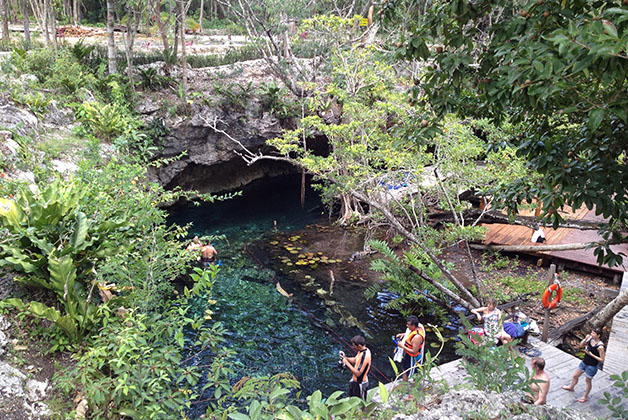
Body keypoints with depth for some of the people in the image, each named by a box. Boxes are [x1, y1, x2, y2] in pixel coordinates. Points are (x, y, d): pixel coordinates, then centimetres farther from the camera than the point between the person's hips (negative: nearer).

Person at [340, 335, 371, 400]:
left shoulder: (365, 356, -32)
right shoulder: (362, 350, -4)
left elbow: (358, 373, -32)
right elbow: (355, 360, 13)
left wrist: (347, 363, -26)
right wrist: (345, 357, -5)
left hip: (360, 383, -9)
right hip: (355, 380, 9)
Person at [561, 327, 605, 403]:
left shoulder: (600, 346, -28)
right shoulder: (591, 339, -9)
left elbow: (602, 360, -21)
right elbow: (581, 345, 5)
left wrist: (591, 354, -24)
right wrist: (585, 339, -12)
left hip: (592, 366, -7)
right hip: (584, 362, 7)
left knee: (588, 380, 14)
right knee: (575, 375, 22)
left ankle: (585, 397, 36)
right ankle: (571, 387, 49)